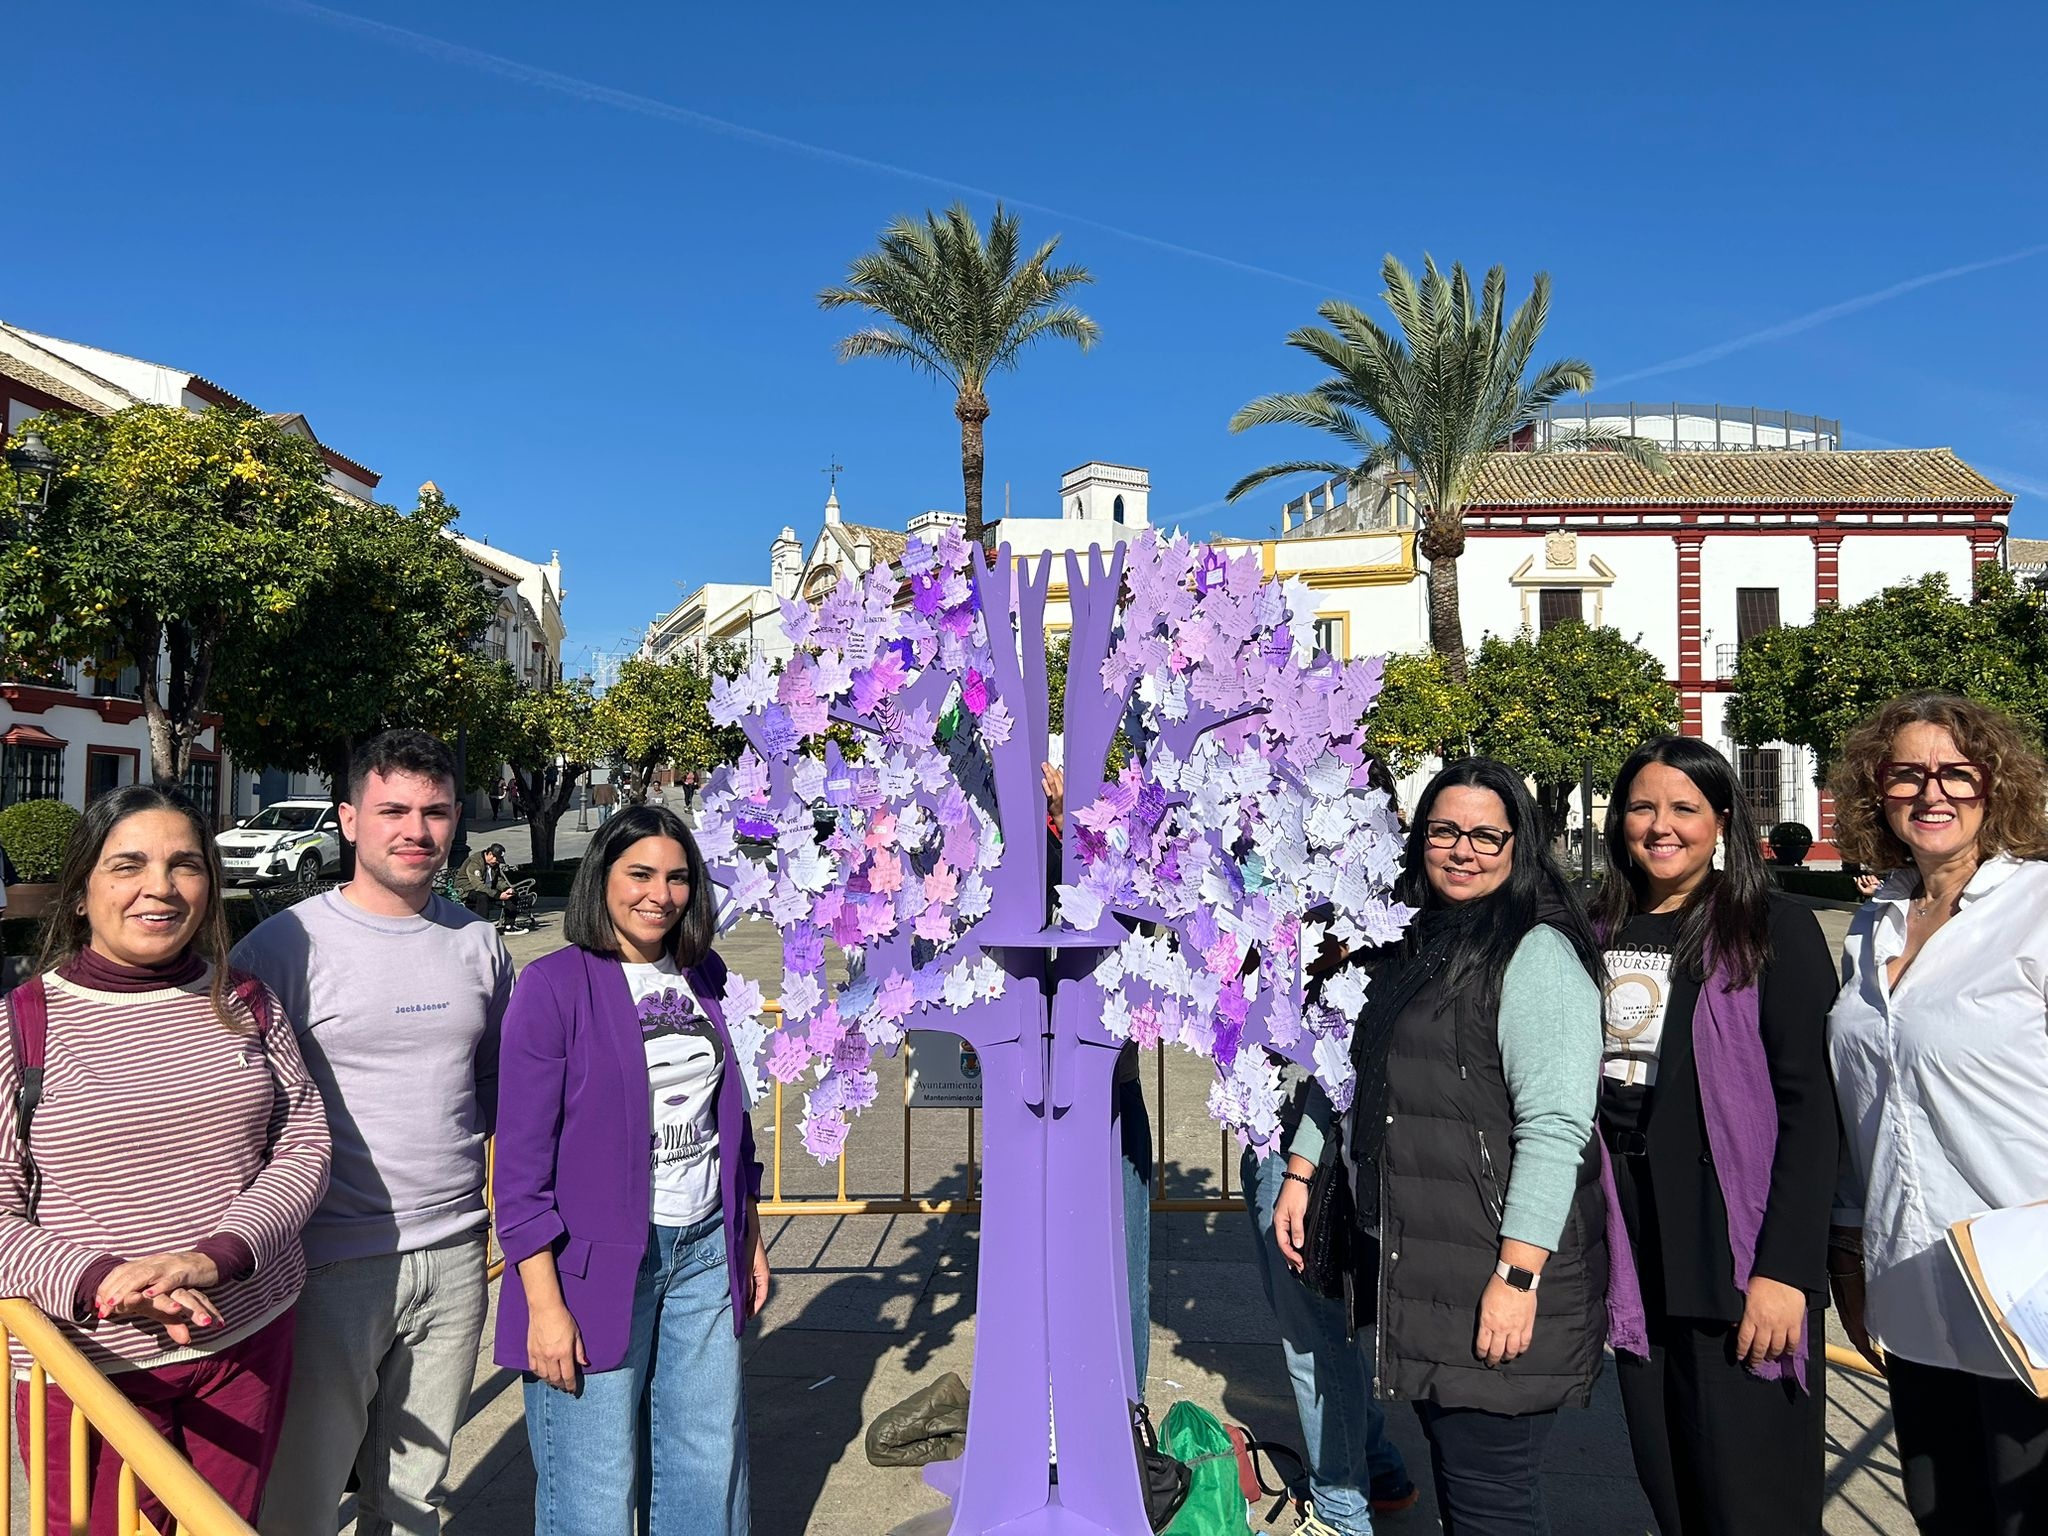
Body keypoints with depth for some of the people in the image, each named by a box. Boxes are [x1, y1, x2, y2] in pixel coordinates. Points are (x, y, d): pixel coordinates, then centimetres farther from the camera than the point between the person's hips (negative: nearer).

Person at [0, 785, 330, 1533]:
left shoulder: (245, 1006, 2)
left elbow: (303, 1146, -1)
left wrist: (214, 1256, -17)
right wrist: (98, 1283, -23)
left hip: (250, 1341, 3)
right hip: (90, 1366, -3)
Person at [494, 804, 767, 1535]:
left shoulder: (702, 976, 7)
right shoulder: (555, 985, -10)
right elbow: (522, 1156, -12)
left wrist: (749, 1235, 17)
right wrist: (543, 1303, -14)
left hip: (704, 1249, 5)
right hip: (599, 1259, -5)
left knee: (711, 1468, 13)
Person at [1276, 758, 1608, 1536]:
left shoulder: (1535, 955, -12)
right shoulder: (1416, 946, 13)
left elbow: (1554, 1128, -20)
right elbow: (1359, 1076, 22)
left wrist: (1518, 1276, -23)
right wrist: (1301, 1171, 17)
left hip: (1495, 1277, -8)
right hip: (1417, 1266, 8)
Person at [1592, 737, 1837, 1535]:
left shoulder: (1773, 929, -5)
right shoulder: (1600, 932, 10)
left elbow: (1811, 1107, -10)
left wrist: (1786, 1268, -17)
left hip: (1733, 1243, -5)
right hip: (1629, 1238, 5)